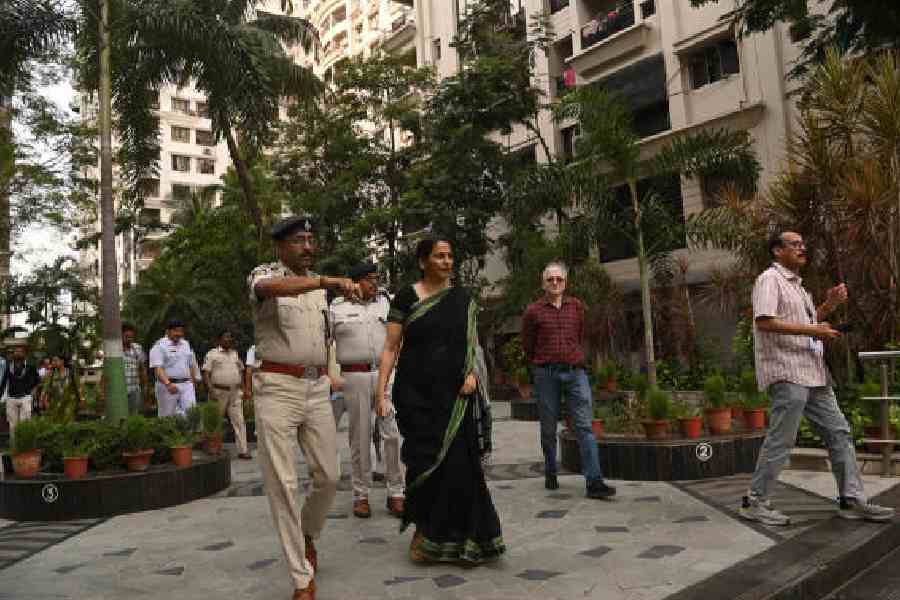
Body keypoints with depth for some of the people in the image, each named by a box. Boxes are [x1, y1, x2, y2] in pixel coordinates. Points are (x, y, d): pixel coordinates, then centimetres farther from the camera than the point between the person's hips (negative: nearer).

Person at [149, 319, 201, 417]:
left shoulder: (186, 344, 16)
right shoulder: (159, 346, -5)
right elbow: (157, 368, -16)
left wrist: (194, 381, 15)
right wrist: (168, 384, -30)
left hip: (186, 385, 5)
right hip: (167, 386, -4)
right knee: (167, 417, 3)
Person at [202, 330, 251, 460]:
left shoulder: (236, 354, 15)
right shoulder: (212, 354, -1)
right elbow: (206, 374, -7)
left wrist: (243, 389, 12)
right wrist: (211, 391, -17)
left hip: (235, 392, 4)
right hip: (219, 392, -4)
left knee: (239, 421, -2)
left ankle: (242, 450, -2)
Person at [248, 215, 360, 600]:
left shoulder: (318, 285, 14)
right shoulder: (264, 274, -5)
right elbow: (270, 288, -32)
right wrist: (327, 281, -45)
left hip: (317, 388, 6)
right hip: (277, 388, -5)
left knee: (328, 476, 9)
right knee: (282, 484, -2)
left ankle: (308, 535, 38)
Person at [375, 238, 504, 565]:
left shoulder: (463, 298, 9)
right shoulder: (406, 297, 0)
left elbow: (472, 344, 15)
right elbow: (390, 348, -2)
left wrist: (472, 372, -4)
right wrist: (381, 393, -9)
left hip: (455, 394, 2)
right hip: (416, 393, -2)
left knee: (458, 463, 0)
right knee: (424, 462, 1)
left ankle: (457, 537, 19)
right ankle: (424, 531, 24)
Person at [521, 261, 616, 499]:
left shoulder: (577, 306, 11)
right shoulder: (533, 311, 2)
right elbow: (527, 346, 12)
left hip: (575, 372, 1)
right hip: (546, 375, -1)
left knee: (584, 426, -6)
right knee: (549, 428, 8)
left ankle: (594, 482, -9)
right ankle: (550, 474, 26)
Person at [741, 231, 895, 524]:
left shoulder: (796, 284, 22)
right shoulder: (770, 279, -8)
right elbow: (764, 321, -21)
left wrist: (829, 304, 14)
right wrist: (813, 330, -19)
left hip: (813, 374, 10)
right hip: (786, 373, -10)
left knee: (839, 433, 10)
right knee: (781, 440, -7)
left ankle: (852, 500, 18)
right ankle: (754, 502, 2)